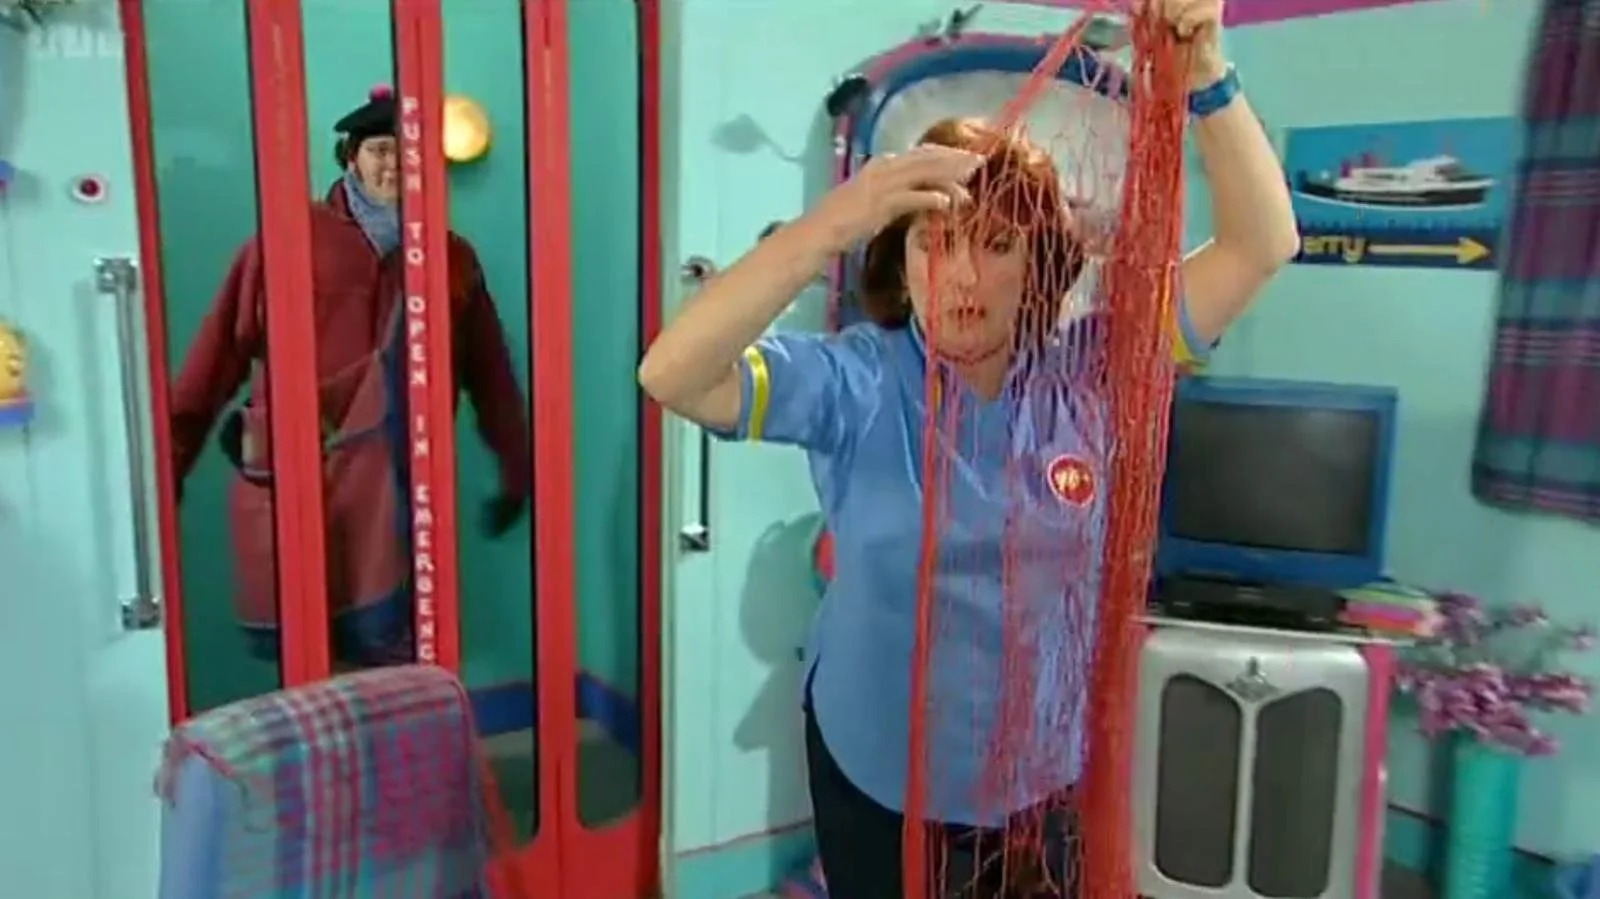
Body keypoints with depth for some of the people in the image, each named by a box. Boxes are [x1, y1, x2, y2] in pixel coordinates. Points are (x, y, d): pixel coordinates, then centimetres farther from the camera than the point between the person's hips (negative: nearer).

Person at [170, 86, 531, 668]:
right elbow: (219, 354, 3)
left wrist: (515, 470, 14)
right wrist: (171, 459, 4)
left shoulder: (452, 258, 9)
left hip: (391, 488, 2)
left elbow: (490, 375, 13)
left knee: (390, 660, 5)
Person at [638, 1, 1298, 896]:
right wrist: (837, 220, -44)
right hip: (879, 776, -1)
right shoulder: (854, 383, -19)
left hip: (1048, 776, 2)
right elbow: (670, 375, -33)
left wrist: (1208, 80, -30)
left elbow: (1263, 245, -14)